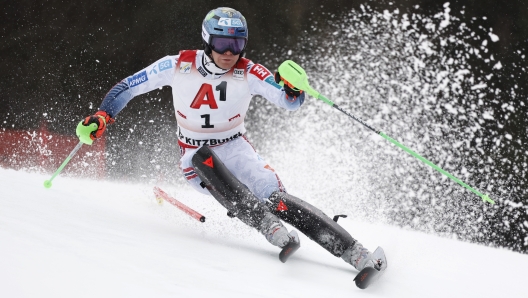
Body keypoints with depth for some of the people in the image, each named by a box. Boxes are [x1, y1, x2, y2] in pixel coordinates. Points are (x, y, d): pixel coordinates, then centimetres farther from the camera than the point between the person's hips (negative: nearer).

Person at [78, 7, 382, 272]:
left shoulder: (249, 73, -14)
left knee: (274, 197, -23)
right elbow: (129, 86, -3)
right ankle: (271, 228, -47)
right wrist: (102, 116, -14)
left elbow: (292, 103, -18)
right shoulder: (179, 65, -12)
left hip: (235, 147, -1)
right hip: (195, 153, 1)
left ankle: (351, 250, -29)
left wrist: (293, 87, -40)